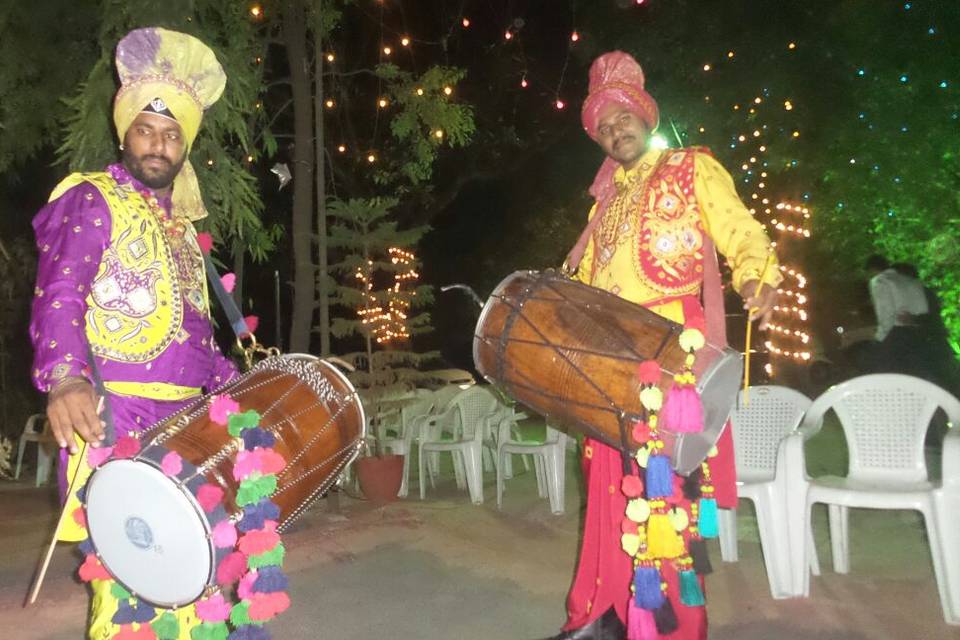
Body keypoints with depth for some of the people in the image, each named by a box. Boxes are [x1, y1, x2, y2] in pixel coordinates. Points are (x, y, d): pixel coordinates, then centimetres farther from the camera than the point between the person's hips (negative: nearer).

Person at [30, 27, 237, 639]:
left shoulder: (182, 225, 20)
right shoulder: (91, 201, -1)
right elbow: (58, 296, -16)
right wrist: (66, 377, -33)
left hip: (186, 418, 7)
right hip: (115, 417, -7)